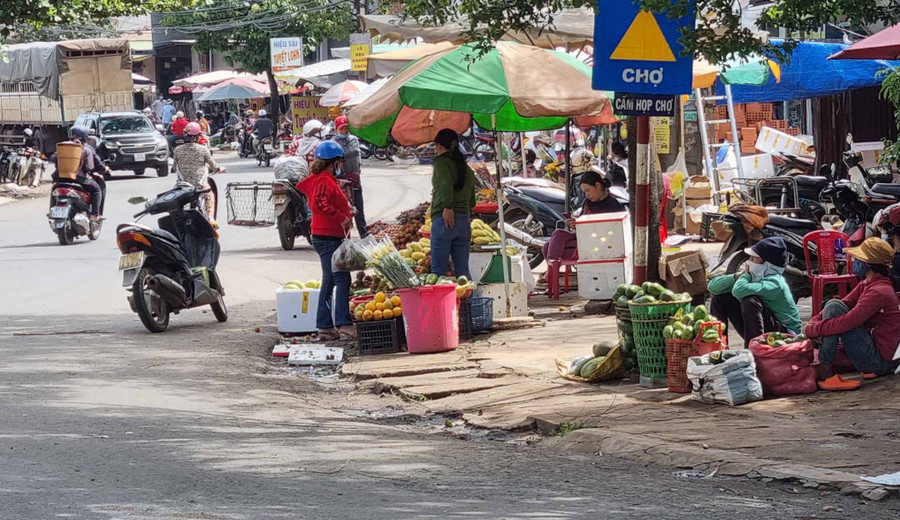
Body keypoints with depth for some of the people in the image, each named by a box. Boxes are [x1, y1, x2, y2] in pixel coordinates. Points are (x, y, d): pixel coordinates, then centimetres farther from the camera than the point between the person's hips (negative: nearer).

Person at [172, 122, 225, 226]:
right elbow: (213, 166, 1)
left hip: (183, 183, 1)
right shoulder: (203, 149, -10)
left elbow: (174, 168, 8)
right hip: (200, 184, -1)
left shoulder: (178, 150, -5)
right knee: (210, 197, 28)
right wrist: (219, 169, 24)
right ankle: (210, 218, 17)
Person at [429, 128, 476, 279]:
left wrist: (448, 207, -22)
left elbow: (446, 181, -22)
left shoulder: (441, 161, -2)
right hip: (464, 220, 7)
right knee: (462, 270, 7)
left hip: (444, 219, -7)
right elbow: (472, 202, 21)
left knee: (439, 271, -6)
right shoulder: (466, 169, 19)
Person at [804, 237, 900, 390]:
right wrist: (813, 322, -7)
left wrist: (814, 329, -17)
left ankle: (824, 369, -15)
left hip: (880, 359, -10)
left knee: (834, 307, -18)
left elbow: (849, 322, -26)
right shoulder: (866, 285, 10)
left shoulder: (879, 292, -21)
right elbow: (846, 303, 9)